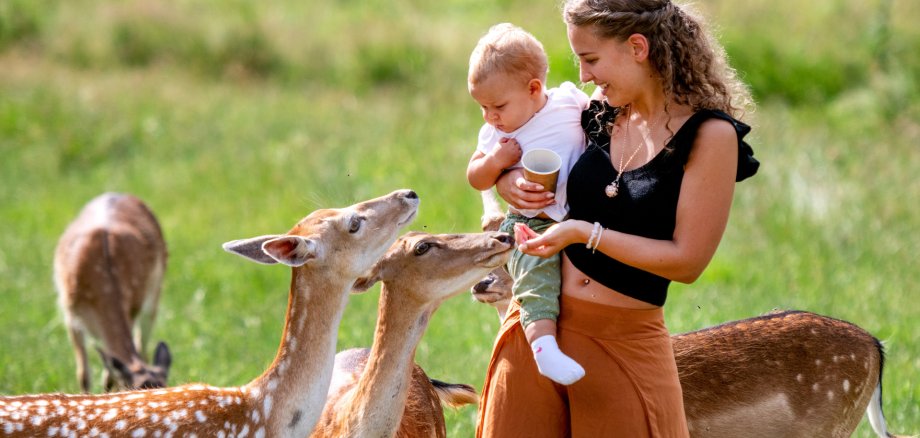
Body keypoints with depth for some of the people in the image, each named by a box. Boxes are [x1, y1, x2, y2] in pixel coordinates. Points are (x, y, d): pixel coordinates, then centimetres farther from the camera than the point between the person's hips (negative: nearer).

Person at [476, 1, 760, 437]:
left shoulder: (710, 135, -10)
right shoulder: (602, 110, 6)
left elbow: (687, 260, -14)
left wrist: (584, 233, -17)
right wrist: (505, 179, -3)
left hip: (626, 346, -5)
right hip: (538, 325, 5)